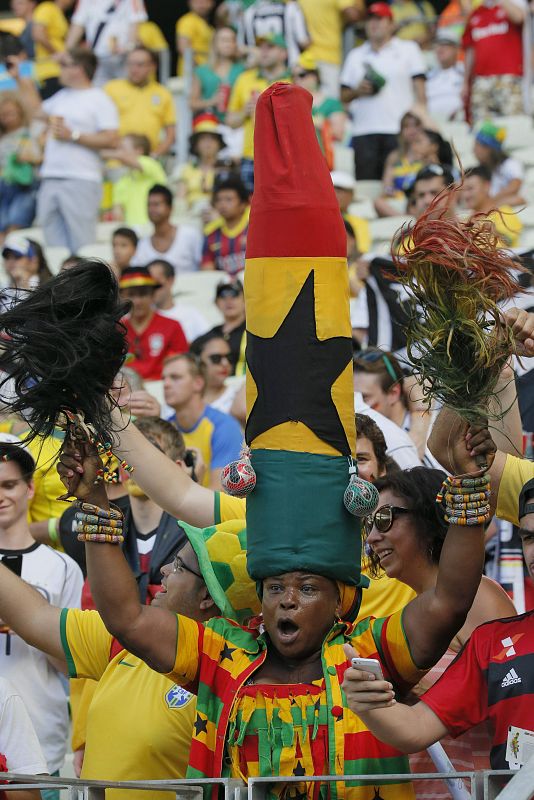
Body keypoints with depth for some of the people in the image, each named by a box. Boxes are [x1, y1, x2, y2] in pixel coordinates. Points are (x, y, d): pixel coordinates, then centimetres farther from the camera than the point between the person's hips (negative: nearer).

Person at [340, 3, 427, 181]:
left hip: (399, 131, -3)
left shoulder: (408, 49, 11)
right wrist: (357, 92, -3)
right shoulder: (356, 56, 20)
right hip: (363, 132, 3)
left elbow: (419, 91, 6)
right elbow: (343, 96, 19)